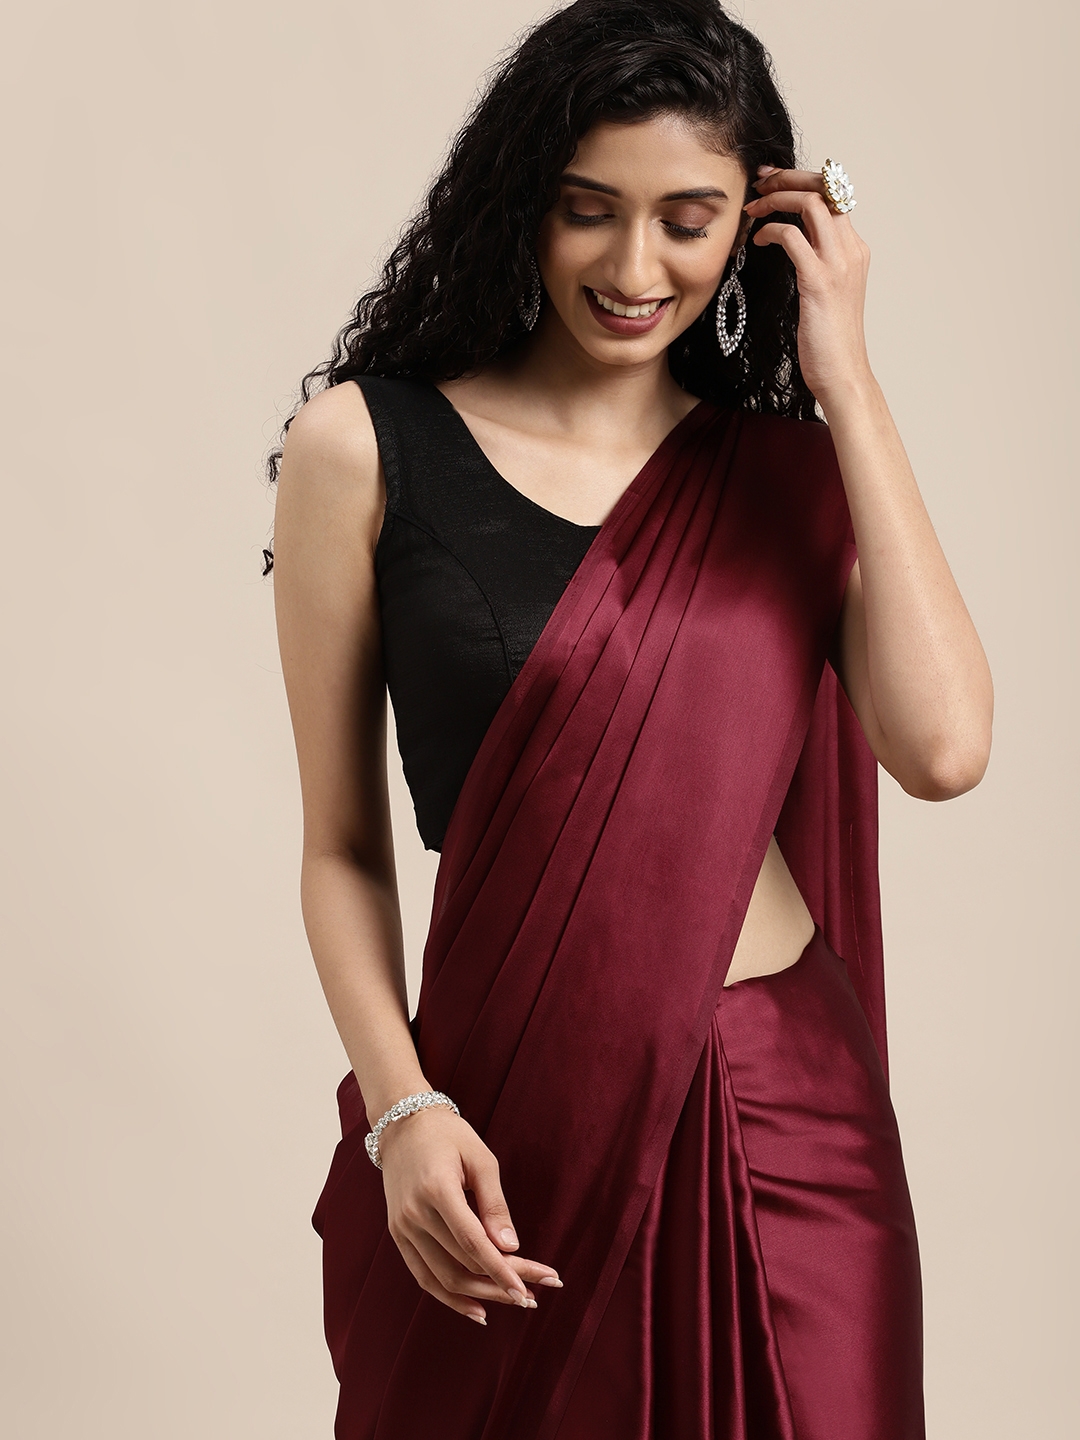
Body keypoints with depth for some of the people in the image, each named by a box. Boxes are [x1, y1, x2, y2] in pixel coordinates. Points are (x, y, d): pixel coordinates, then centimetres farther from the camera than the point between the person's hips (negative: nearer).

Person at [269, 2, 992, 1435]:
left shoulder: (787, 461, 4)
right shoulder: (370, 445, -3)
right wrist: (401, 1111, -14)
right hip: (505, 1113, -2)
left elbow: (942, 748, -14)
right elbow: (342, 848, -1)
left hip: (784, 1109, 2)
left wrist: (845, 378, -9)